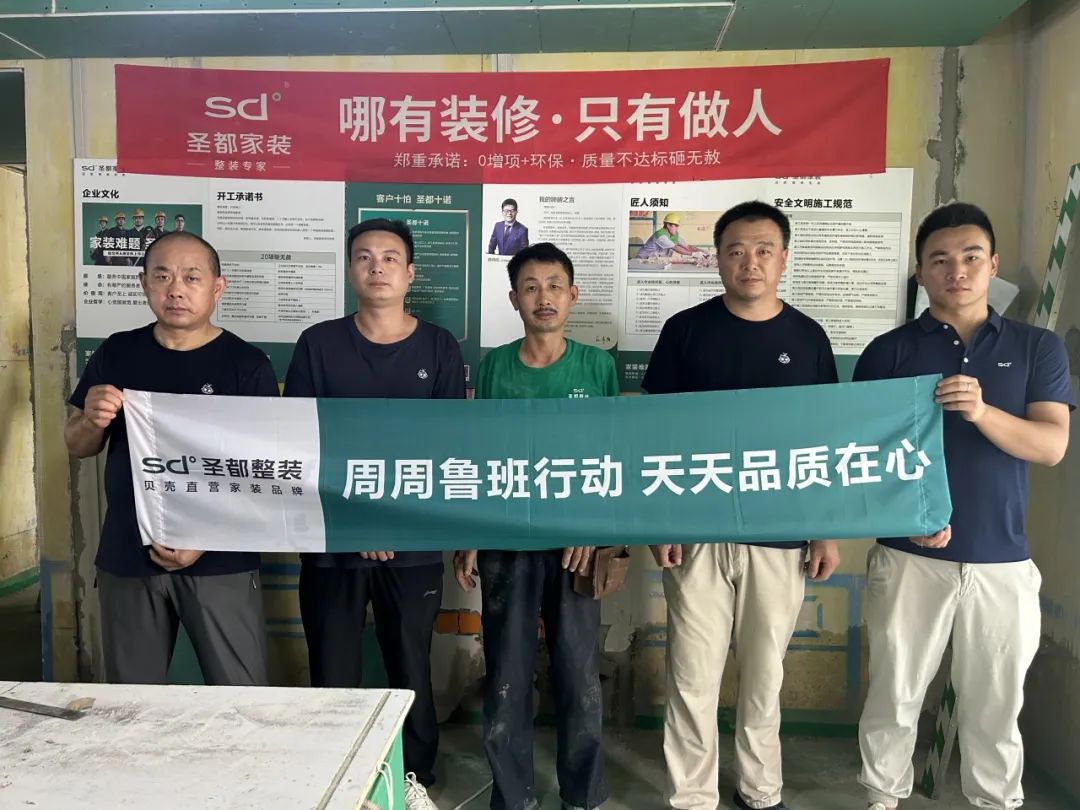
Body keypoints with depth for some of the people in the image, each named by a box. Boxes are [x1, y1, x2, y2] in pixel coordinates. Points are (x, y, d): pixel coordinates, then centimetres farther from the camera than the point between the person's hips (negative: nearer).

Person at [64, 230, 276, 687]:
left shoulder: (247, 364, -6)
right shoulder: (116, 354, 5)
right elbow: (77, 447, 12)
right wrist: (92, 419, -11)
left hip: (220, 561, -3)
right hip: (126, 558, 4)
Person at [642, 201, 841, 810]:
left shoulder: (808, 337, 4)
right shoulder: (686, 330, -1)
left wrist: (829, 531, 5)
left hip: (780, 535, 2)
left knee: (765, 674, 15)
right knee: (694, 676, 5)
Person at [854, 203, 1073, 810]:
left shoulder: (1039, 348, 6)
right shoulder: (889, 352, 1)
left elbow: (1052, 446, -5)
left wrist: (982, 412, -23)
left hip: (1003, 561, 1)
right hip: (909, 555, -1)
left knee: (996, 702, 14)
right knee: (895, 694, 9)